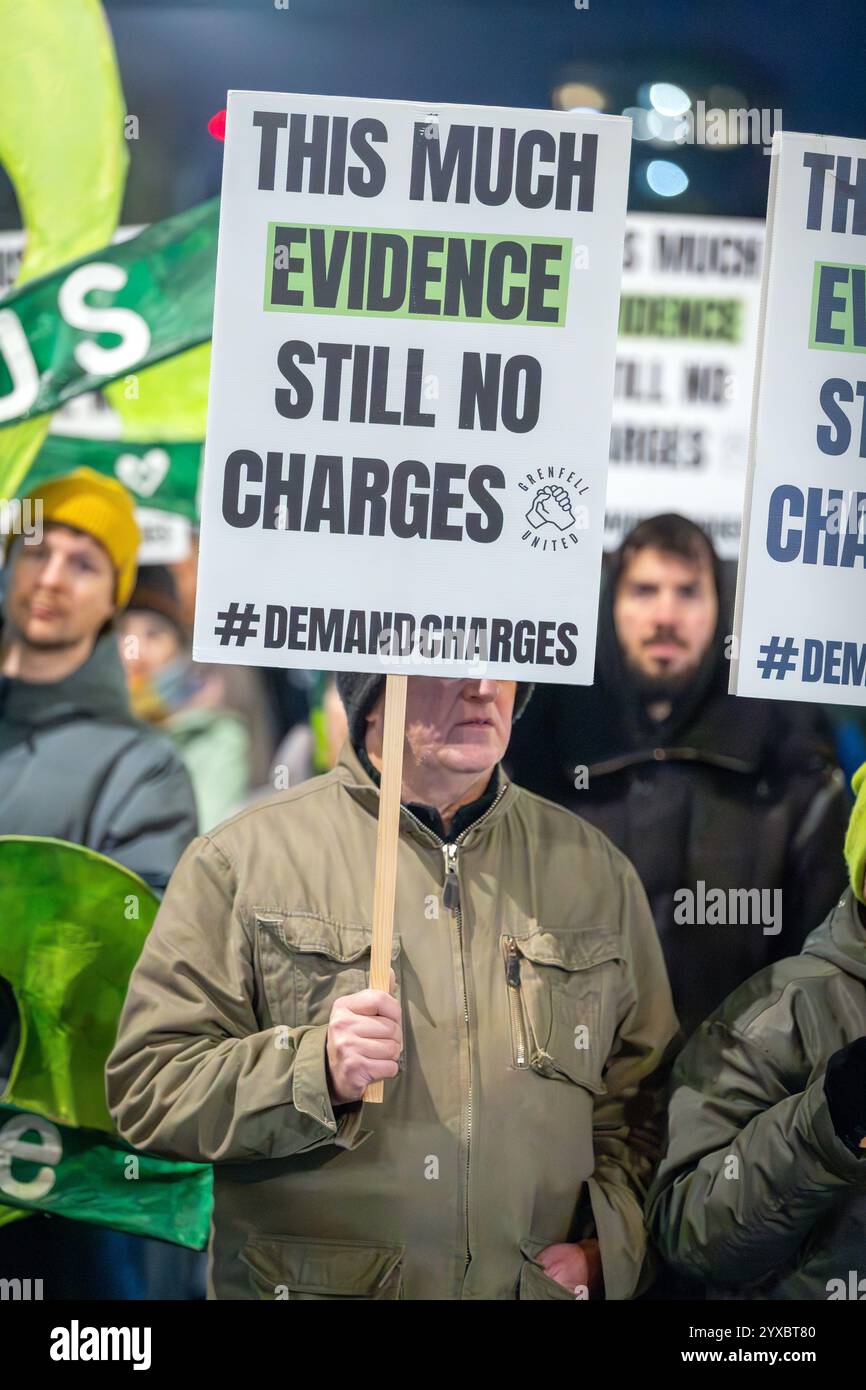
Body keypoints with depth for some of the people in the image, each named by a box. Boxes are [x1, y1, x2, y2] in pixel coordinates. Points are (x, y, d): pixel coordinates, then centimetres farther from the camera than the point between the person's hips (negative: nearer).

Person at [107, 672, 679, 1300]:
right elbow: (148, 1082, -9)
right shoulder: (243, 859, -6)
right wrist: (317, 1072, -23)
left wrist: (607, 1247, -7)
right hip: (310, 1282, -2)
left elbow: (645, 1095, 7)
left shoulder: (596, 870, 4)